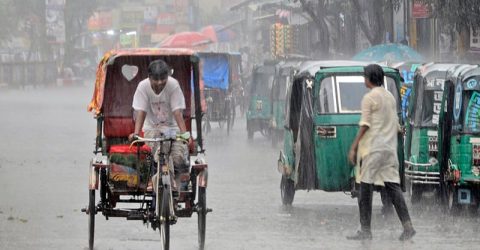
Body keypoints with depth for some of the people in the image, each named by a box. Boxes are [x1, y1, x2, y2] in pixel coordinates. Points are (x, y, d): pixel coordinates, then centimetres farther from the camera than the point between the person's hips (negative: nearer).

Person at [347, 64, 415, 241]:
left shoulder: (369, 98, -8)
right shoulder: (390, 97, 14)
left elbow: (365, 126, -12)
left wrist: (353, 147, -10)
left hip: (372, 148, -7)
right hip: (390, 147, 7)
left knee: (366, 188, -2)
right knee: (393, 186, 4)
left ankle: (365, 230, -3)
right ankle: (407, 226, -6)